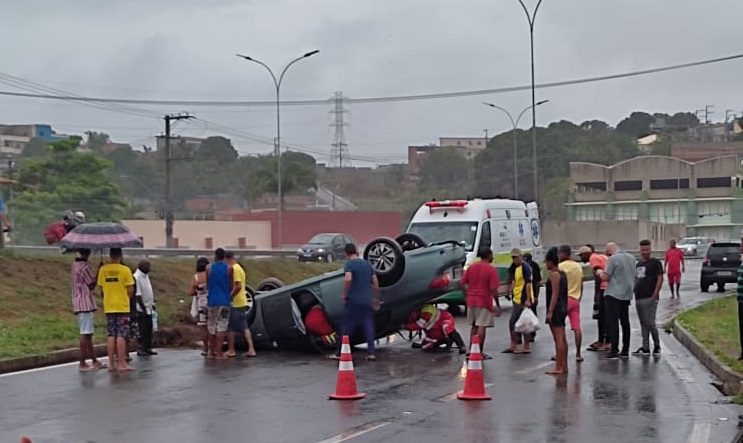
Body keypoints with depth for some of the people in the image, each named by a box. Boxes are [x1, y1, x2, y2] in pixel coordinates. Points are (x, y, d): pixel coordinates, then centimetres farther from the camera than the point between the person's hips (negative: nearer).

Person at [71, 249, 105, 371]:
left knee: (88, 334, 13)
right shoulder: (84, 266, -14)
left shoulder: (75, 265, 15)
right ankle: (82, 363, -6)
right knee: (85, 334, -7)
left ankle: (94, 361, 18)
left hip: (78, 304, 10)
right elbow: (91, 285, -10)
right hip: (86, 304, -10)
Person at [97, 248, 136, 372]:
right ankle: (121, 363, -4)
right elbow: (130, 289, -8)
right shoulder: (125, 270, -9)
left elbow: (101, 287, 6)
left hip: (108, 307, 4)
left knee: (111, 335, 10)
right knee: (121, 335, -2)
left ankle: (111, 363, 11)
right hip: (122, 307, -4)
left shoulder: (102, 269, 2)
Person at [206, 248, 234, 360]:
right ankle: (219, 353, -5)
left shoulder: (209, 268, 1)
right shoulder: (229, 268, -2)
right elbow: (231, 286, 1)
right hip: (224, 300, -1)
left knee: (211, 327, 11)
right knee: (221, 327, -1)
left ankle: (211, 352, 14)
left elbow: (207, 285, 7)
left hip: (212, 300, 2)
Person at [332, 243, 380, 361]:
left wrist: (343, 294, -13)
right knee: (368, 327, 7)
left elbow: (348, 279, -25)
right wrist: (376, 300, 21)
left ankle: (339, 353, 9)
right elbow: (376, 283, 13)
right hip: (367, 301, 5)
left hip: (353, 301, -5)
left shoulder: (349, 264, -7)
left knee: (347, 328, 2)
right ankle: (371, 353, 2)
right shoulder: (367, 264, 12)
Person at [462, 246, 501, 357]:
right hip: (484, 302, -5)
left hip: (471, 301, 5)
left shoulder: (471, 267, 6)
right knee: (482, 327, -2)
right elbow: (493, 289, -14)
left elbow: (463, 283, 6)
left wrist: (466, 296, 15)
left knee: (473, 326, 17)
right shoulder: (491, 269, -10)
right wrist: (497, 305, -8)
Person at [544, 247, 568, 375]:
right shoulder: (562, 273, 15)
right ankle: (564, 365, 17)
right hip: (562, 309, 10)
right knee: (562, 338, 12)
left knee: (558, 339, -9)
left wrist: (550, 311, -20)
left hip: (556, 310, -10)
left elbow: (555, 294, -19)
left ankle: (558, 367, -8)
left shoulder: (554, 274, -13)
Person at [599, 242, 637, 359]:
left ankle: (614, 351, -7)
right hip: (627, 295, 7)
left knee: (612, 323, -4)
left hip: (613, 294, -7)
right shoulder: (631, 258, 9)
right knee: (625, 322, 12)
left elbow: (605, 277, -14)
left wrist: (600, 272, 5)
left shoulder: (613, 258, -13)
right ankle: (625, 351, 14)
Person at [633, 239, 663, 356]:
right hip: (638, 298, 8)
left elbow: (660, 278, -11)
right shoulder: (638, 263, 18)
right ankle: (645, 348, 14)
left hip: (649, 298, -8)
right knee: (643, 324, 10)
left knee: (650, 323, -9)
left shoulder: (655, 262, -4)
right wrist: (634, 291, 15)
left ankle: (657, 345, 7)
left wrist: (655, 293, -17)